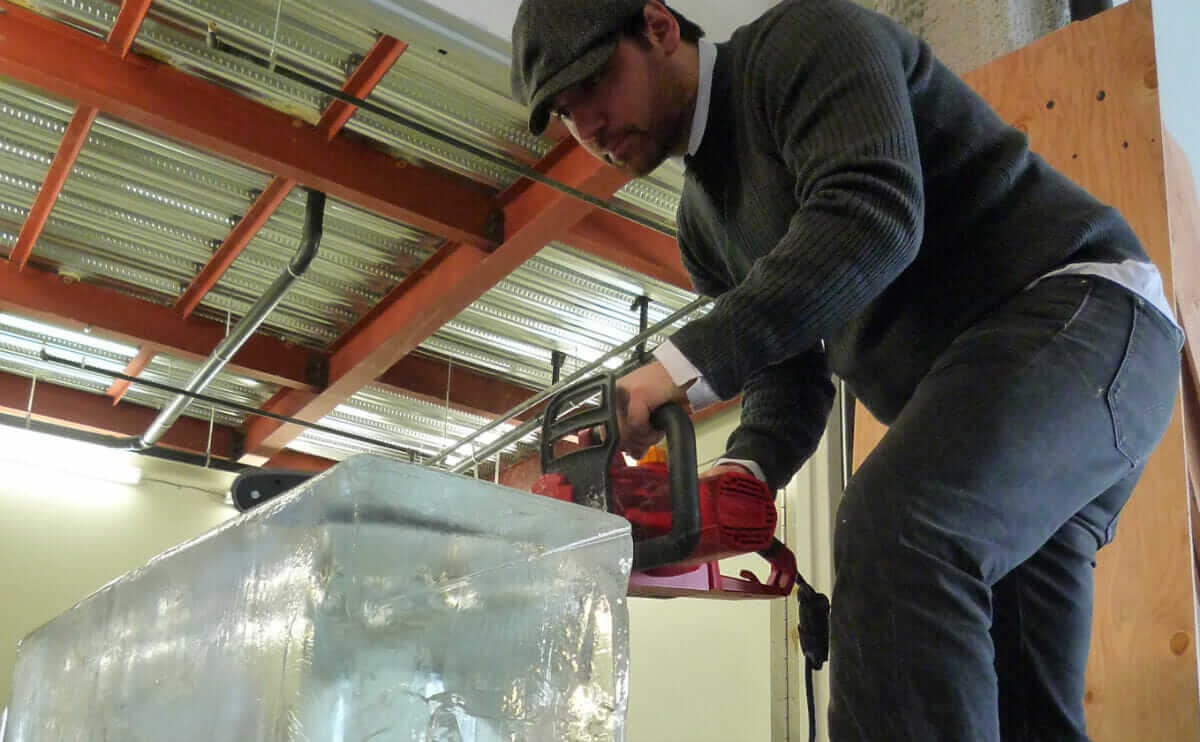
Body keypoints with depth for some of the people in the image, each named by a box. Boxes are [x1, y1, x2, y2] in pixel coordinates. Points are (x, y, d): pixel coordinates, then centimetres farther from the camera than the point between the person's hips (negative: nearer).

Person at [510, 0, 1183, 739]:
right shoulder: (705, 218, 17)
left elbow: (873, 213, -25)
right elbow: (788, 371, 11)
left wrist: (689, 363, -31)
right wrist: (743, 473, -11)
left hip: (1077, 316, -9)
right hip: (964, 394, 9)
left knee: (895, 531, -32)